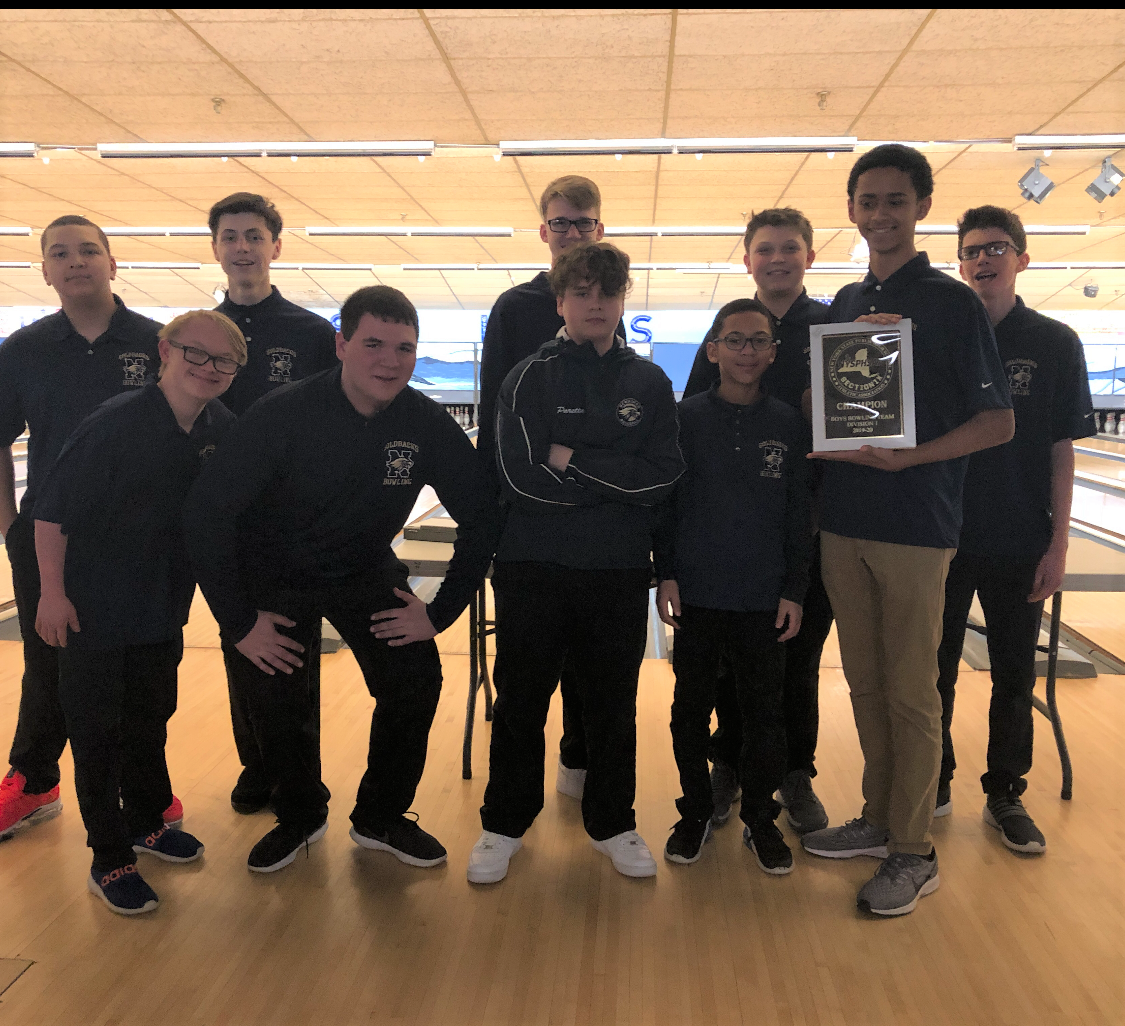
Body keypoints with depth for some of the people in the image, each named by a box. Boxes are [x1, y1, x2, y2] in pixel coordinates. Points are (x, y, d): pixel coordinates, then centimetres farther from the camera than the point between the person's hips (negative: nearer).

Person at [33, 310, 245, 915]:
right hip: (94, 610, -5)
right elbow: (51, 510, -15)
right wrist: (53, 592, -16)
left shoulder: (224, 432, -5)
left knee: (151, 719, 19)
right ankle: (109, 860, 20)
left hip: (163, 610, 5)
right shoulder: (115, 423, -20)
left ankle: (144, 821, 40)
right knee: (97, 731, 6)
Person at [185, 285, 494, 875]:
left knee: (417, 681, -11)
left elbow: (479, 521, -7)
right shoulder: (283, 415, -24)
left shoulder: (428, 425, -17)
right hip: (275, 577, -1)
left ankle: (380, 818, 14)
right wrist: (237, 622, -19)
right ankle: (300, 815, 24)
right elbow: (206, 510, -20)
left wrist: (441, 612, -11)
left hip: (366, 572, 2)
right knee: (273, 701, -8)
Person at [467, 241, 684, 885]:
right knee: (521, 701, 9)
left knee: (614, 703, 13)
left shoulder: (651, 384, 6)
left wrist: (575, 462, -14)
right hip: (535, 568, -1)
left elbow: (666, 477, -7)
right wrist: (618, 482, -11)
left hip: (621, 572, 2)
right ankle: (505, 825, 28)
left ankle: (613, 823, 32)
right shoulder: (529, 379, 0)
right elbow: (522, 478, -12)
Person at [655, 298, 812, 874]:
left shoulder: (789, 425, 1)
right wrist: (666, 575, -4)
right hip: (696, 593, 0)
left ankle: (760, 819, 28)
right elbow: (666, 501, 1)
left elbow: (799, 515, 4)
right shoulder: (687, 418, -2)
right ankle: (696, 812, 29)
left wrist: (794, 591, 1)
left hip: (764, 599, 1)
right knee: (691, 709, 10)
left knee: (765, 713, 9)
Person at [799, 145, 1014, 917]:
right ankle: (879, 818, 31)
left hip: (914, 530, -6)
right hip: (845, 524, 6)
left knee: (911, 693, 3)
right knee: (866, 684, 15)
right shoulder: (844, 303, 11)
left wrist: (909, 456, -21)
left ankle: (914, 853, 18)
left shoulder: (952, 303, -6)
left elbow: (997, 422, -8)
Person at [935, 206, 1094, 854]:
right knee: (935, 666, 10)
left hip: (1018, 543, 0)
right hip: (941, 535, 1)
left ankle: (1006, 794, 27)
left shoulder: (1055, 344, -2)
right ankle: (934, 781, 28)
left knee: (1014, 672, 10)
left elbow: (1062, 451, -2)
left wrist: (1058, 544, -6)